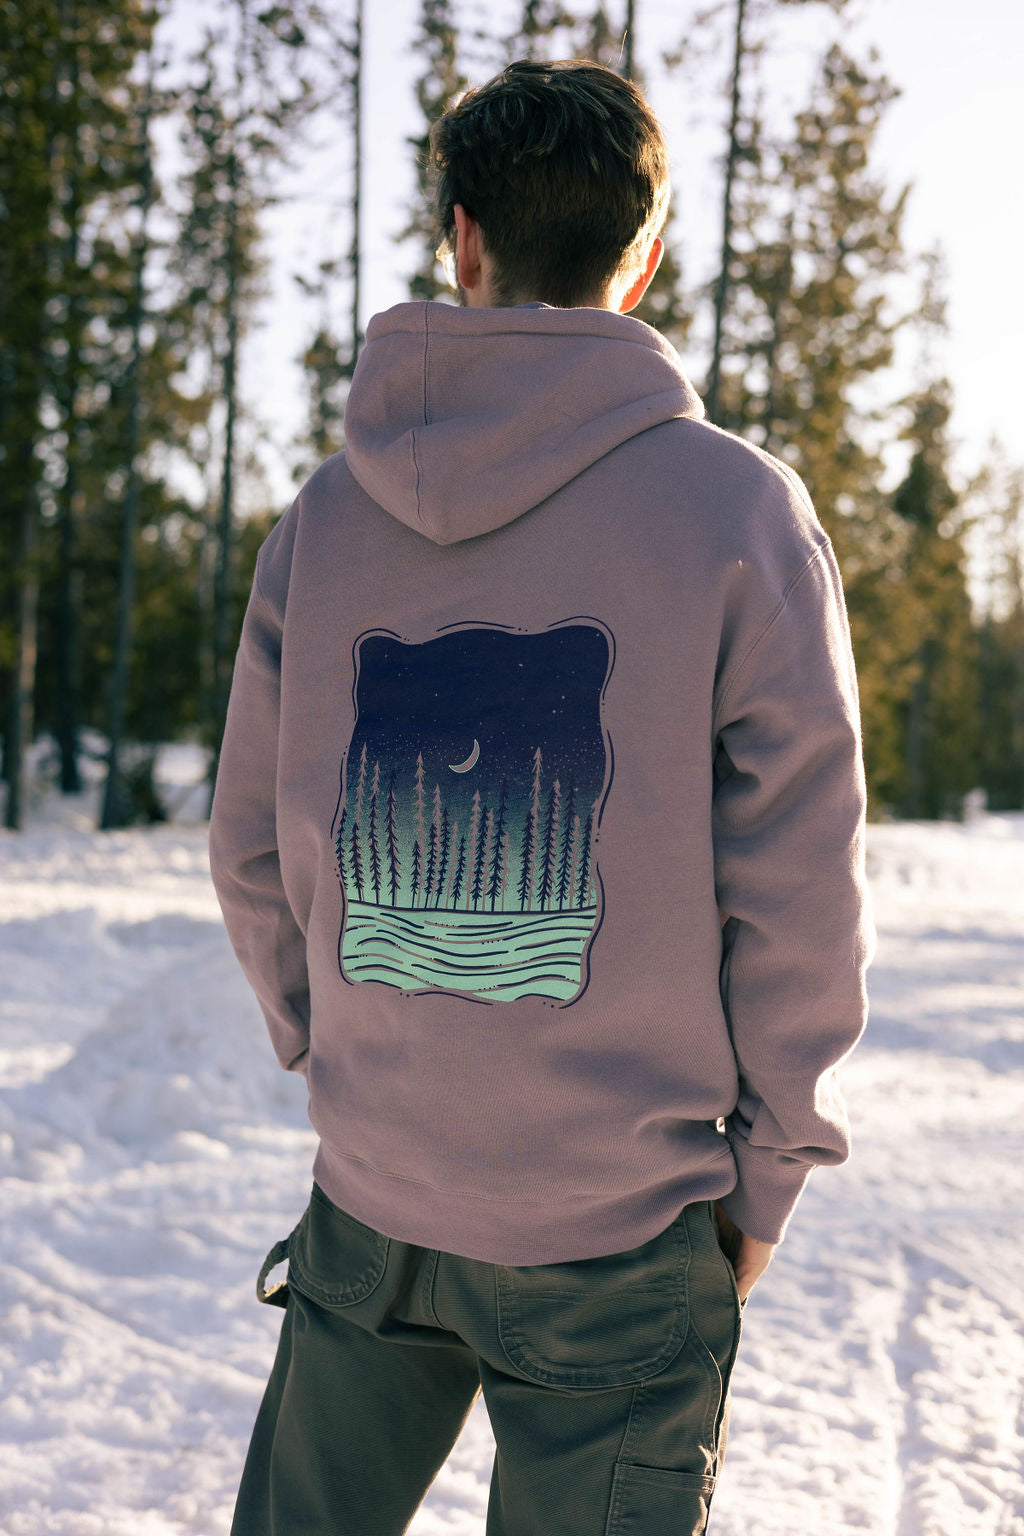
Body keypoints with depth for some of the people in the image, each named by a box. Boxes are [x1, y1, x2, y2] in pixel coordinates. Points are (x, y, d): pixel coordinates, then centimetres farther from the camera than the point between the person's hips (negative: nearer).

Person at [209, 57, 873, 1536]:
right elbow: (795, 895, -10)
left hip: (369, 1191, 4)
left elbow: (251, 857, 7)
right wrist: (764, 1178, 1)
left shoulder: (327, 515, 1)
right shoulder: (738, 509, -10)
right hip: (619, 1211, -3)